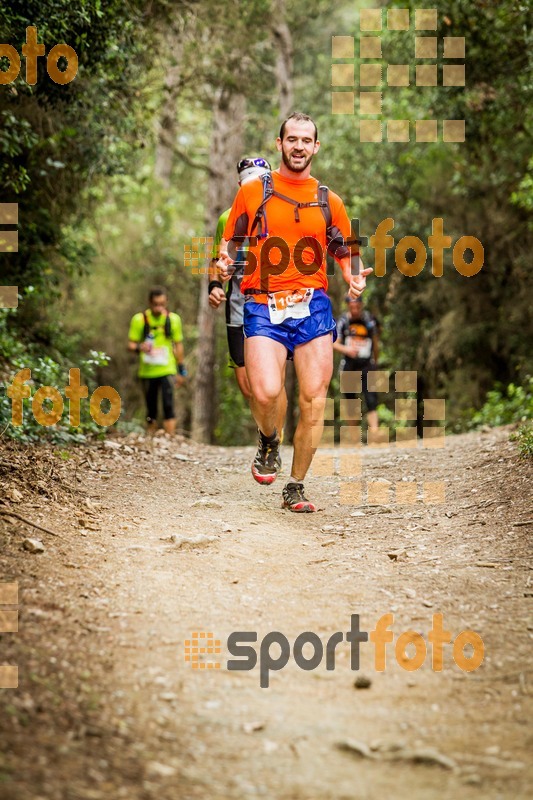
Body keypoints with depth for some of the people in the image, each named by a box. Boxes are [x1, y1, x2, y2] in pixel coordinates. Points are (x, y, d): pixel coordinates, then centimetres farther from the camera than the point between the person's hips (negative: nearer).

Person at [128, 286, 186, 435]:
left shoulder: (173, 319, 2)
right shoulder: (139, 319, -3)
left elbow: (178, 345, 10)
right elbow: (131, 344, 0)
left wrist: (182, 370, 10)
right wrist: (139, 348, -24)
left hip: (167, 370, -1)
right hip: (147, 371, 1)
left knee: (168, 405, -15)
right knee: (151, 410, 8)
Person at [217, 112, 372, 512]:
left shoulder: (329, 201, 13)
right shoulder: (253, 192, 8)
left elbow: (346, 253, 19)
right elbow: (231, 242, 14)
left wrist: (355, 277, -3)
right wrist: (225, 262, -8)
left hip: (313, 306, 2)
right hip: (263, 305, -2)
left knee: (313, 400, -4)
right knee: (266, 392, -21)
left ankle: (296, 488, 12)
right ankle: (269, 442, 15)